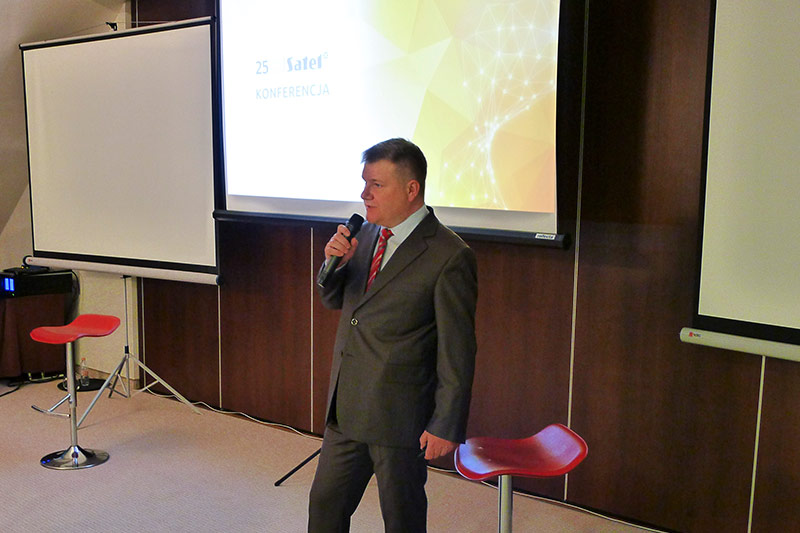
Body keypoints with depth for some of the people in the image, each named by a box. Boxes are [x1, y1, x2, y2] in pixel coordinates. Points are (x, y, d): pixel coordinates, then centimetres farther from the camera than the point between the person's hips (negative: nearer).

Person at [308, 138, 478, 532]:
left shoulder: (450, 256, -17)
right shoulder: (367, 233, 5)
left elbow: (457, 353, -15)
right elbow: (333, 300, 14)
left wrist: (446, 426, -14)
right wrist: (335, 262, -7)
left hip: (400, 417, -7)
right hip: (346, 409, 7)